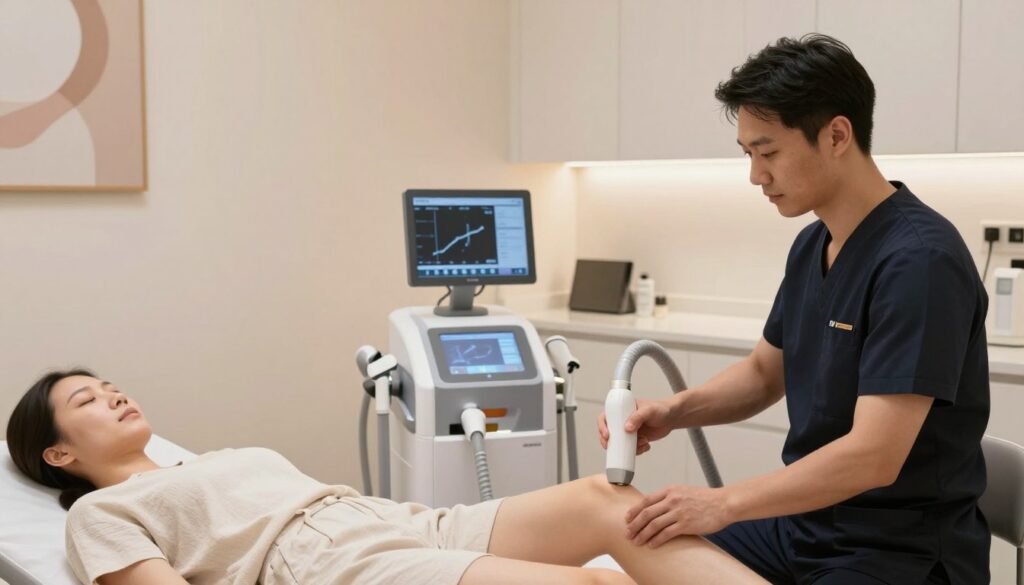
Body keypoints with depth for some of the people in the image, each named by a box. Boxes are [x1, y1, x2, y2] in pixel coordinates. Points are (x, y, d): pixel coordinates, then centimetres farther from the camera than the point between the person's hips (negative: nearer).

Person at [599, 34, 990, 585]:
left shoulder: (920, 260, -23)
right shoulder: (811, 245, 4)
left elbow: (874, 455, -27)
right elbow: (765, 372, 15)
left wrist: (725, 504, -25)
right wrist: (676, 409, -3)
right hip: (805, 522, 8)